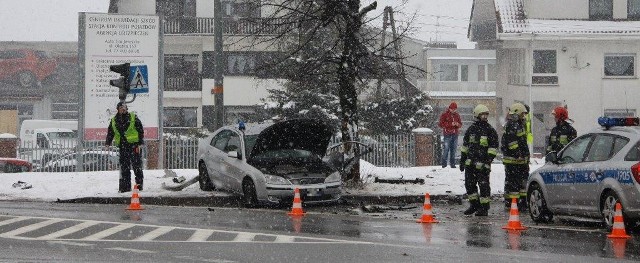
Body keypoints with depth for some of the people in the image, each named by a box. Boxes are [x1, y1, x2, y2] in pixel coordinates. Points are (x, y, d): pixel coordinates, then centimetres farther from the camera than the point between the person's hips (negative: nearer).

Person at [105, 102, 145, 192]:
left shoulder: (133, 118, 2)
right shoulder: (114, 120, 13)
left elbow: (140, 130, 0)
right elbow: (110, 133, 18)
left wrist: (140, 142, -8)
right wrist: (108, 143, 4)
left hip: (134, 145, -4)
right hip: (123, 146, 4)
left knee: (137, 166, -5)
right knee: (124, 167, 3)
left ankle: (139, 184, 0)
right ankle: (125, 186, 7)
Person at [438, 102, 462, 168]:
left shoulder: (457, 115, 13)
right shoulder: (444, 115, -1)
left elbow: (460, 124, 18)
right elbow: (441, 124, -7)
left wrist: (458, 124, -8)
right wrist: (450, 124, -16)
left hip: (455, 134, 4)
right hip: (447, 134, -4)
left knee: (453, 149, 5)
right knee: (446, 148, -9)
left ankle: (452, 163, 9)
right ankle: (444, 163, -3)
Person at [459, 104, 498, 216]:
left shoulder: (490, 130, -2)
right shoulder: (471, 129, 13)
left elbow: (493, 147, -5)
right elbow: (465, 145, 19)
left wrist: (488, 160, -13)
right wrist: (462, 160, 16)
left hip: (482, 164, -5)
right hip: (470, 163, 5)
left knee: (483, 185, -4)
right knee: (469, 184, 9)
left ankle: (484, 208, 3)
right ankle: (474, 205, 23)